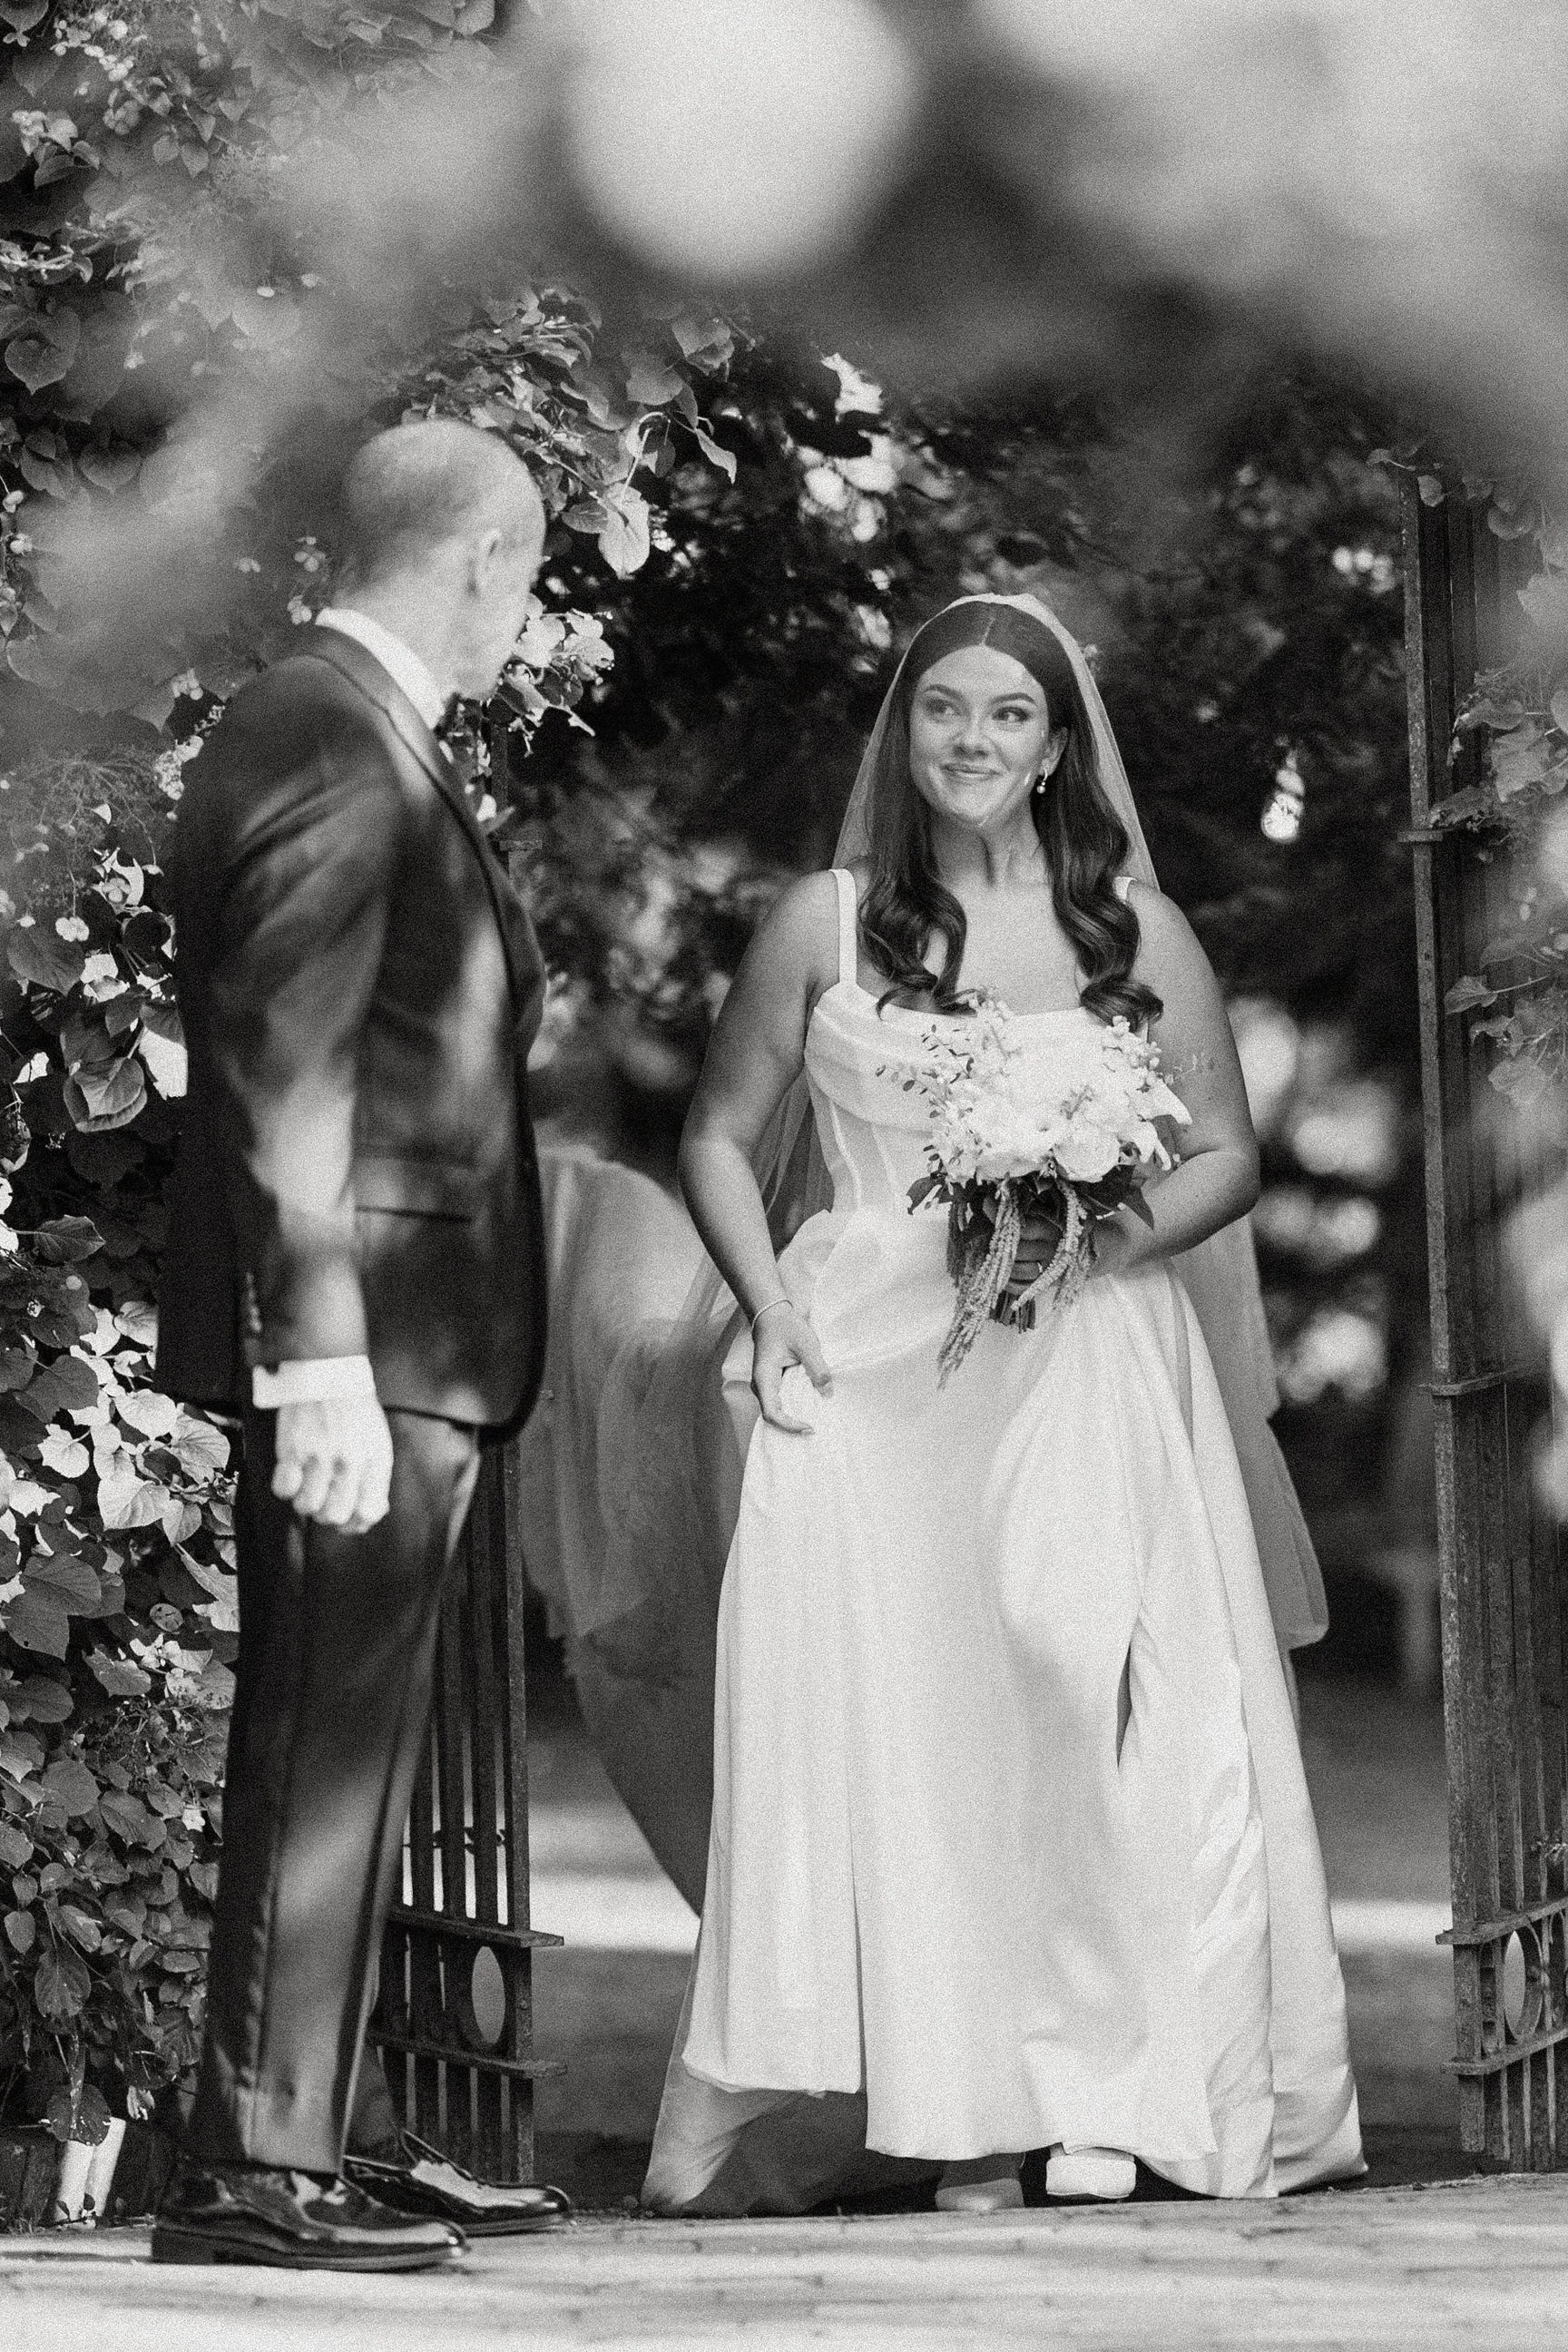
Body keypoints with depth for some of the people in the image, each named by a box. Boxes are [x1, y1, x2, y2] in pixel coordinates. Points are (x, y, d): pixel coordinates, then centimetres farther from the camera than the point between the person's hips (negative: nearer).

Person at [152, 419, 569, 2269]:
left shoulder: (355, 733, 16)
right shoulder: (332, 748, -16)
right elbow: (290, 1072, -22)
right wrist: (327, 1354, -24)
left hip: (392, 1338, 11)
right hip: (355, 1335, -11)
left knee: (338, 1751, 15)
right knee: (324, 1750, -7)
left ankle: (333, 2127, 23)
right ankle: (252, 2165, -4)